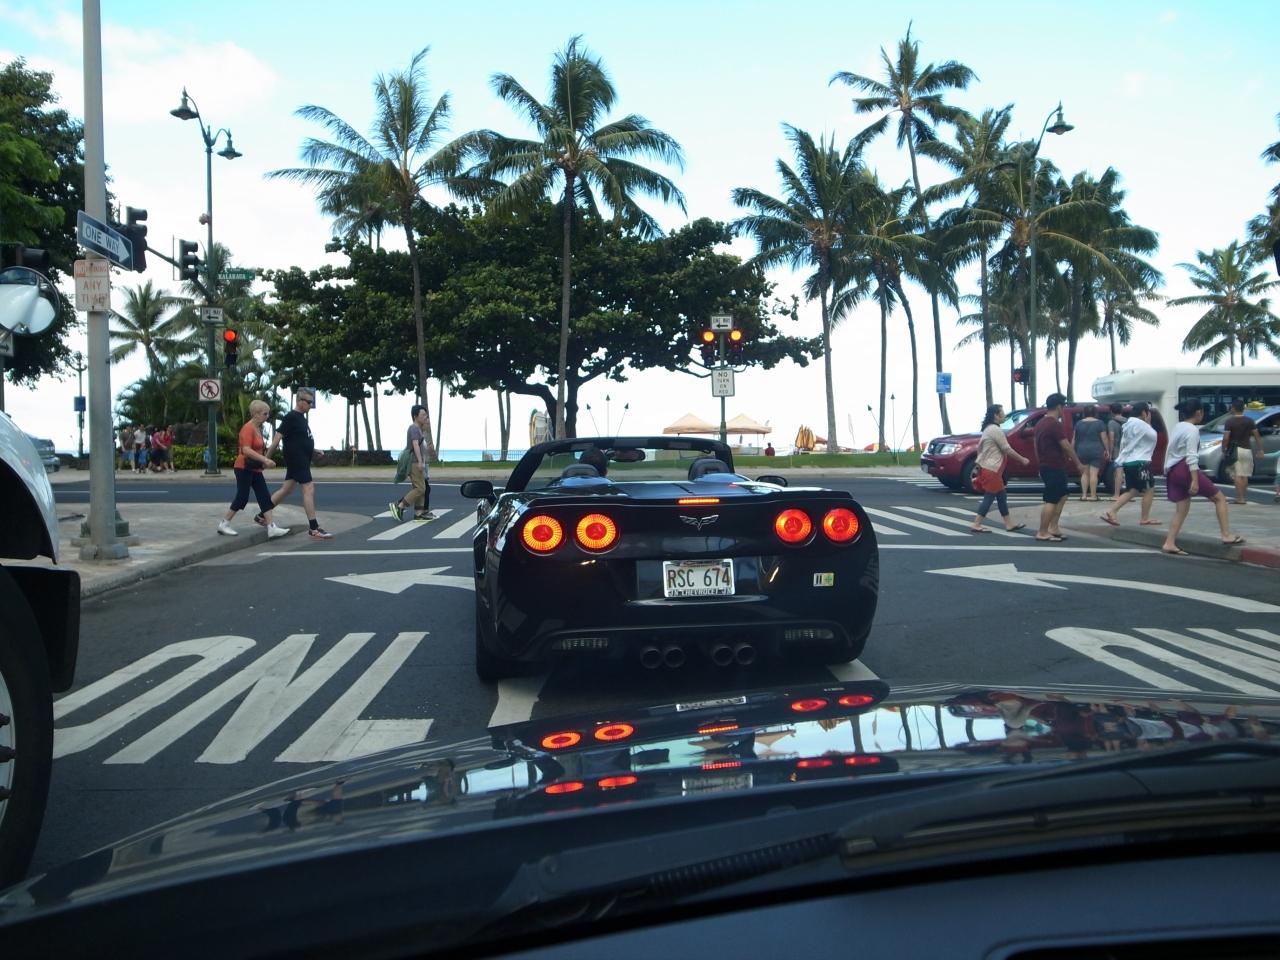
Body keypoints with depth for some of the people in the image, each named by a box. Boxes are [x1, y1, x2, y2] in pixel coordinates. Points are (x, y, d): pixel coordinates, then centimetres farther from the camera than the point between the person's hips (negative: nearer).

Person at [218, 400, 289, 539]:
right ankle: (223, 524, 10)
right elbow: (246, 450, -28)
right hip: (244, 468, -9)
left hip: (255, 469, 9)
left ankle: (272, 528, -3)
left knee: (265, 497, 1)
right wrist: (265, 459, -32)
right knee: (242, 497, -4)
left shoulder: (258, 428, 12)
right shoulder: (248, 428, -17)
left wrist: (264, 460, 20)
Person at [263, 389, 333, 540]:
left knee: (286, 489, 16)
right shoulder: (290, 417, -14)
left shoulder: (301, 417, 14)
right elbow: (277, 438, -16)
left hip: (302, 460, 10)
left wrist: (313, 450, 16)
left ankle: (262, 516, 27)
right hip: (296, 460, -10)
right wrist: (267, 458, -16)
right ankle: (314, 529, -10)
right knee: (309, 489, -11)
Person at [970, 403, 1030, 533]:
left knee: (1002, 497, 13)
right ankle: (976, 525, -5)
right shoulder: (995, 430, -17)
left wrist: (979, 462, 23)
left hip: (987, 468, 10)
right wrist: (1022, 459, -3)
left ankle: (1009, 524, 18)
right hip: (992, 470, -10)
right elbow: (1007, 450, -13)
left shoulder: (988, 429, 14)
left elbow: (979, 447, 19)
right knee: (989, 497, -6)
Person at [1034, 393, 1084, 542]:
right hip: (1055, 468, -10)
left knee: (1062, 497, 17)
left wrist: (1041, 463, 24)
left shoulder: (1041, 423, 13)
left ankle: (1052, 528, 17)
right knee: (1051, 501, -6)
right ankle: (1042, 533, -3)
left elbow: (1037, 446, 19)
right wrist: (1078, 464, -8)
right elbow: (1066, 446, -17)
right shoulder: (1055, 424, -18)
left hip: (1047, 466, 10)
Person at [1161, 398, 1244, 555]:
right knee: (1219, 498, 4)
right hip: (1185, 469, -8)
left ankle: (1169, 544, 2)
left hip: (1173, 471, 8)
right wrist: (1195, 480, -23)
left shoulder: (1177, 428, 16)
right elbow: (1191, 456, -19)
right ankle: (1226, 535, 1)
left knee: (1182, 509, 9)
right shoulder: (1192, 430, -10)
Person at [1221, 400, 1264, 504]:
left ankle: (1240, 498, -9)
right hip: (1246, 450, 4)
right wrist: (1260, 450, 8)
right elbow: (1257, 436, 3)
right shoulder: (1250, 421, 4)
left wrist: (1223, 450, -3)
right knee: (1244, 475, 11)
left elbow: (1225, 438, -14)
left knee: (1237, 475, -4)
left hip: (1234, 450, -4)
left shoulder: (1229, 421, -7)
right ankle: (1244, 497, 15)